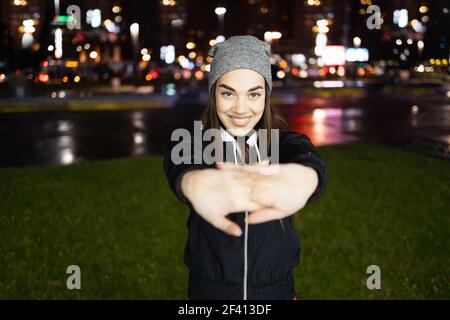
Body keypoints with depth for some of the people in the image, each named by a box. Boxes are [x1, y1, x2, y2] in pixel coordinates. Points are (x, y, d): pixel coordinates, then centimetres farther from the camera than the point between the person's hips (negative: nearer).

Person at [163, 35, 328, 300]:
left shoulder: (286, 143, -10)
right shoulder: (191, 145, -11)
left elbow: (308, 158, -33)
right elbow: (179, 168, -34)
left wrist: (305, 175, -58)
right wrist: (195, 183, -59)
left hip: (278, 289, 1)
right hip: (208, 289, 0)